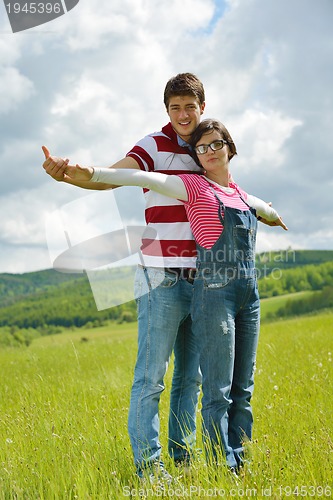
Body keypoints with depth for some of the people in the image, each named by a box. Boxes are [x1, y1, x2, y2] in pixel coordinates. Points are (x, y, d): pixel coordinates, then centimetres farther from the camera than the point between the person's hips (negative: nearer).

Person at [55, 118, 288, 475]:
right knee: (218, 392, -6)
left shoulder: (242, 196, 19)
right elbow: (146, 179, -12)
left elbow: (265, 209, 42)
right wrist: (93, 174, -23)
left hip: (249, 294, 7)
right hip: (214, 290, -6)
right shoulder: (194, 187, 1)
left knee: (242, 390, 9)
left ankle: (240, 468, 16)